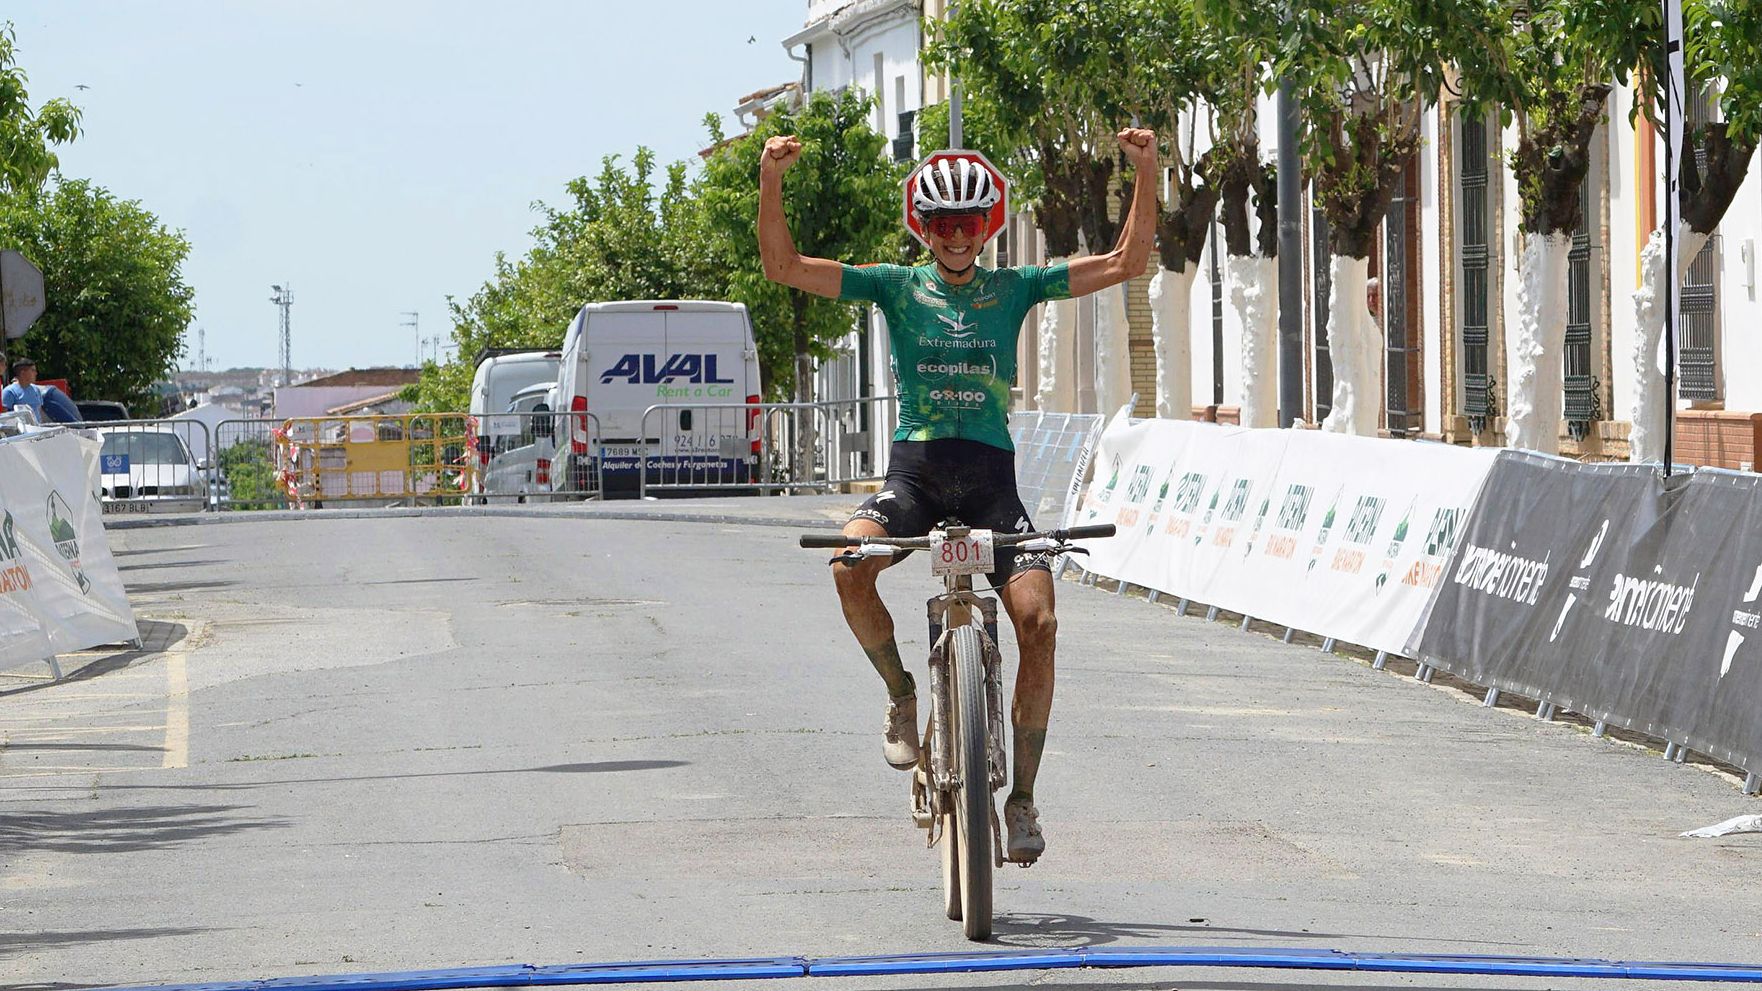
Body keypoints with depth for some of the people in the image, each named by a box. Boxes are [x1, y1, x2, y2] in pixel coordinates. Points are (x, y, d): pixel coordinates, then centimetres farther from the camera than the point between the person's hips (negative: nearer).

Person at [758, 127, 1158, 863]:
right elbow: (783, 266, -1)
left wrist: (1146, 171, -6)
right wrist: (771, 181, -16)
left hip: (990, 476, 1)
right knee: (850, 564, -31)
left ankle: (1023, 796, -4)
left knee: (1037, 618, -17)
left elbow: (1126, 262, 6)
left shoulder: (1015, 289, 9)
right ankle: (902, 692, -3)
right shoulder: (897, 287, 7)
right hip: (915, 470, -1)